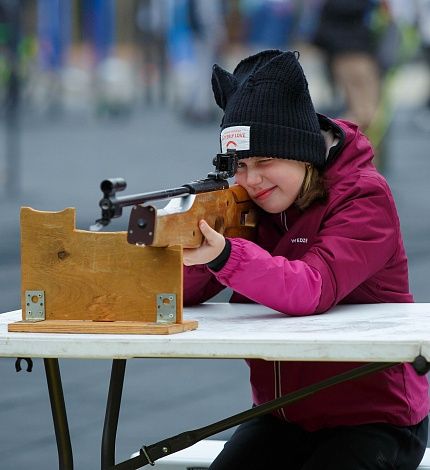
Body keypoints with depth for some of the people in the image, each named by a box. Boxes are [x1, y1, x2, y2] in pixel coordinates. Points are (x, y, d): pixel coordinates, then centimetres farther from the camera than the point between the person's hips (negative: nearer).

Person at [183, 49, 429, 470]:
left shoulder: (363, 197, -13)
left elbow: (314, 290, -30)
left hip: (375, 419, -5)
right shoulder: (246, 202, 4)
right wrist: (188, 243, -27)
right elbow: (181, 292, -5)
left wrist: (224, 256, -45)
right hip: (282, 418, 5)